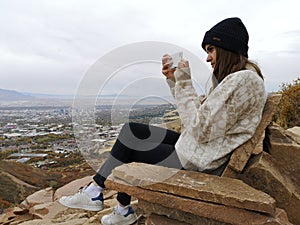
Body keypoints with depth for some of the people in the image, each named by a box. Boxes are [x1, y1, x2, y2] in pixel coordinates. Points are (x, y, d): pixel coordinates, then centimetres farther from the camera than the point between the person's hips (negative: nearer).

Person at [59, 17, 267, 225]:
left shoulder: (243, 80, -19)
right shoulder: (233, 79, 13)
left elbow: (201, 130, -24)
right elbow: (197, 114, 12)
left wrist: (185, 83, -17)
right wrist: (174, 80, 4)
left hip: (201, 162, -9)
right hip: (198, 149, 10)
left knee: (128, 146, 2)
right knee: (131, 130, 7)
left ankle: (96, 192, 25)